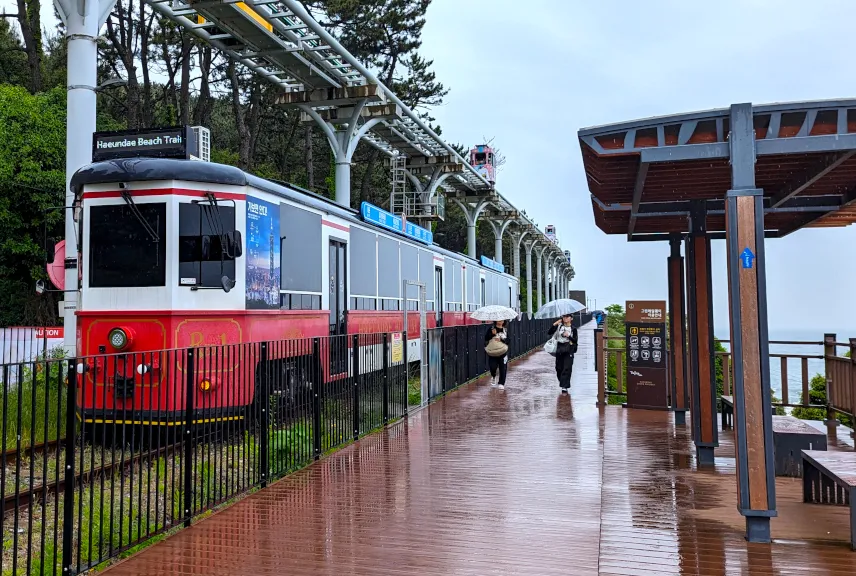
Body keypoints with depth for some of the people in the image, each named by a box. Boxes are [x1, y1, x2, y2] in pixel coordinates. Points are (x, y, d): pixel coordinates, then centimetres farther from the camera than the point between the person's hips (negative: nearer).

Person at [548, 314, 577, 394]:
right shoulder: (559, 326, 6)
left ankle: (564, 387, -9)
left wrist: (569, 336, -18)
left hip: (568, 351, -3)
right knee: (559, 368, 9)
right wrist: (554, 325, -12)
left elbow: (575, 341, -2)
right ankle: (562, 383, 30)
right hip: (559, 349, 3)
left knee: (567, 369, -8)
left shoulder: (573, 329, 2)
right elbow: (549, 333, 0)